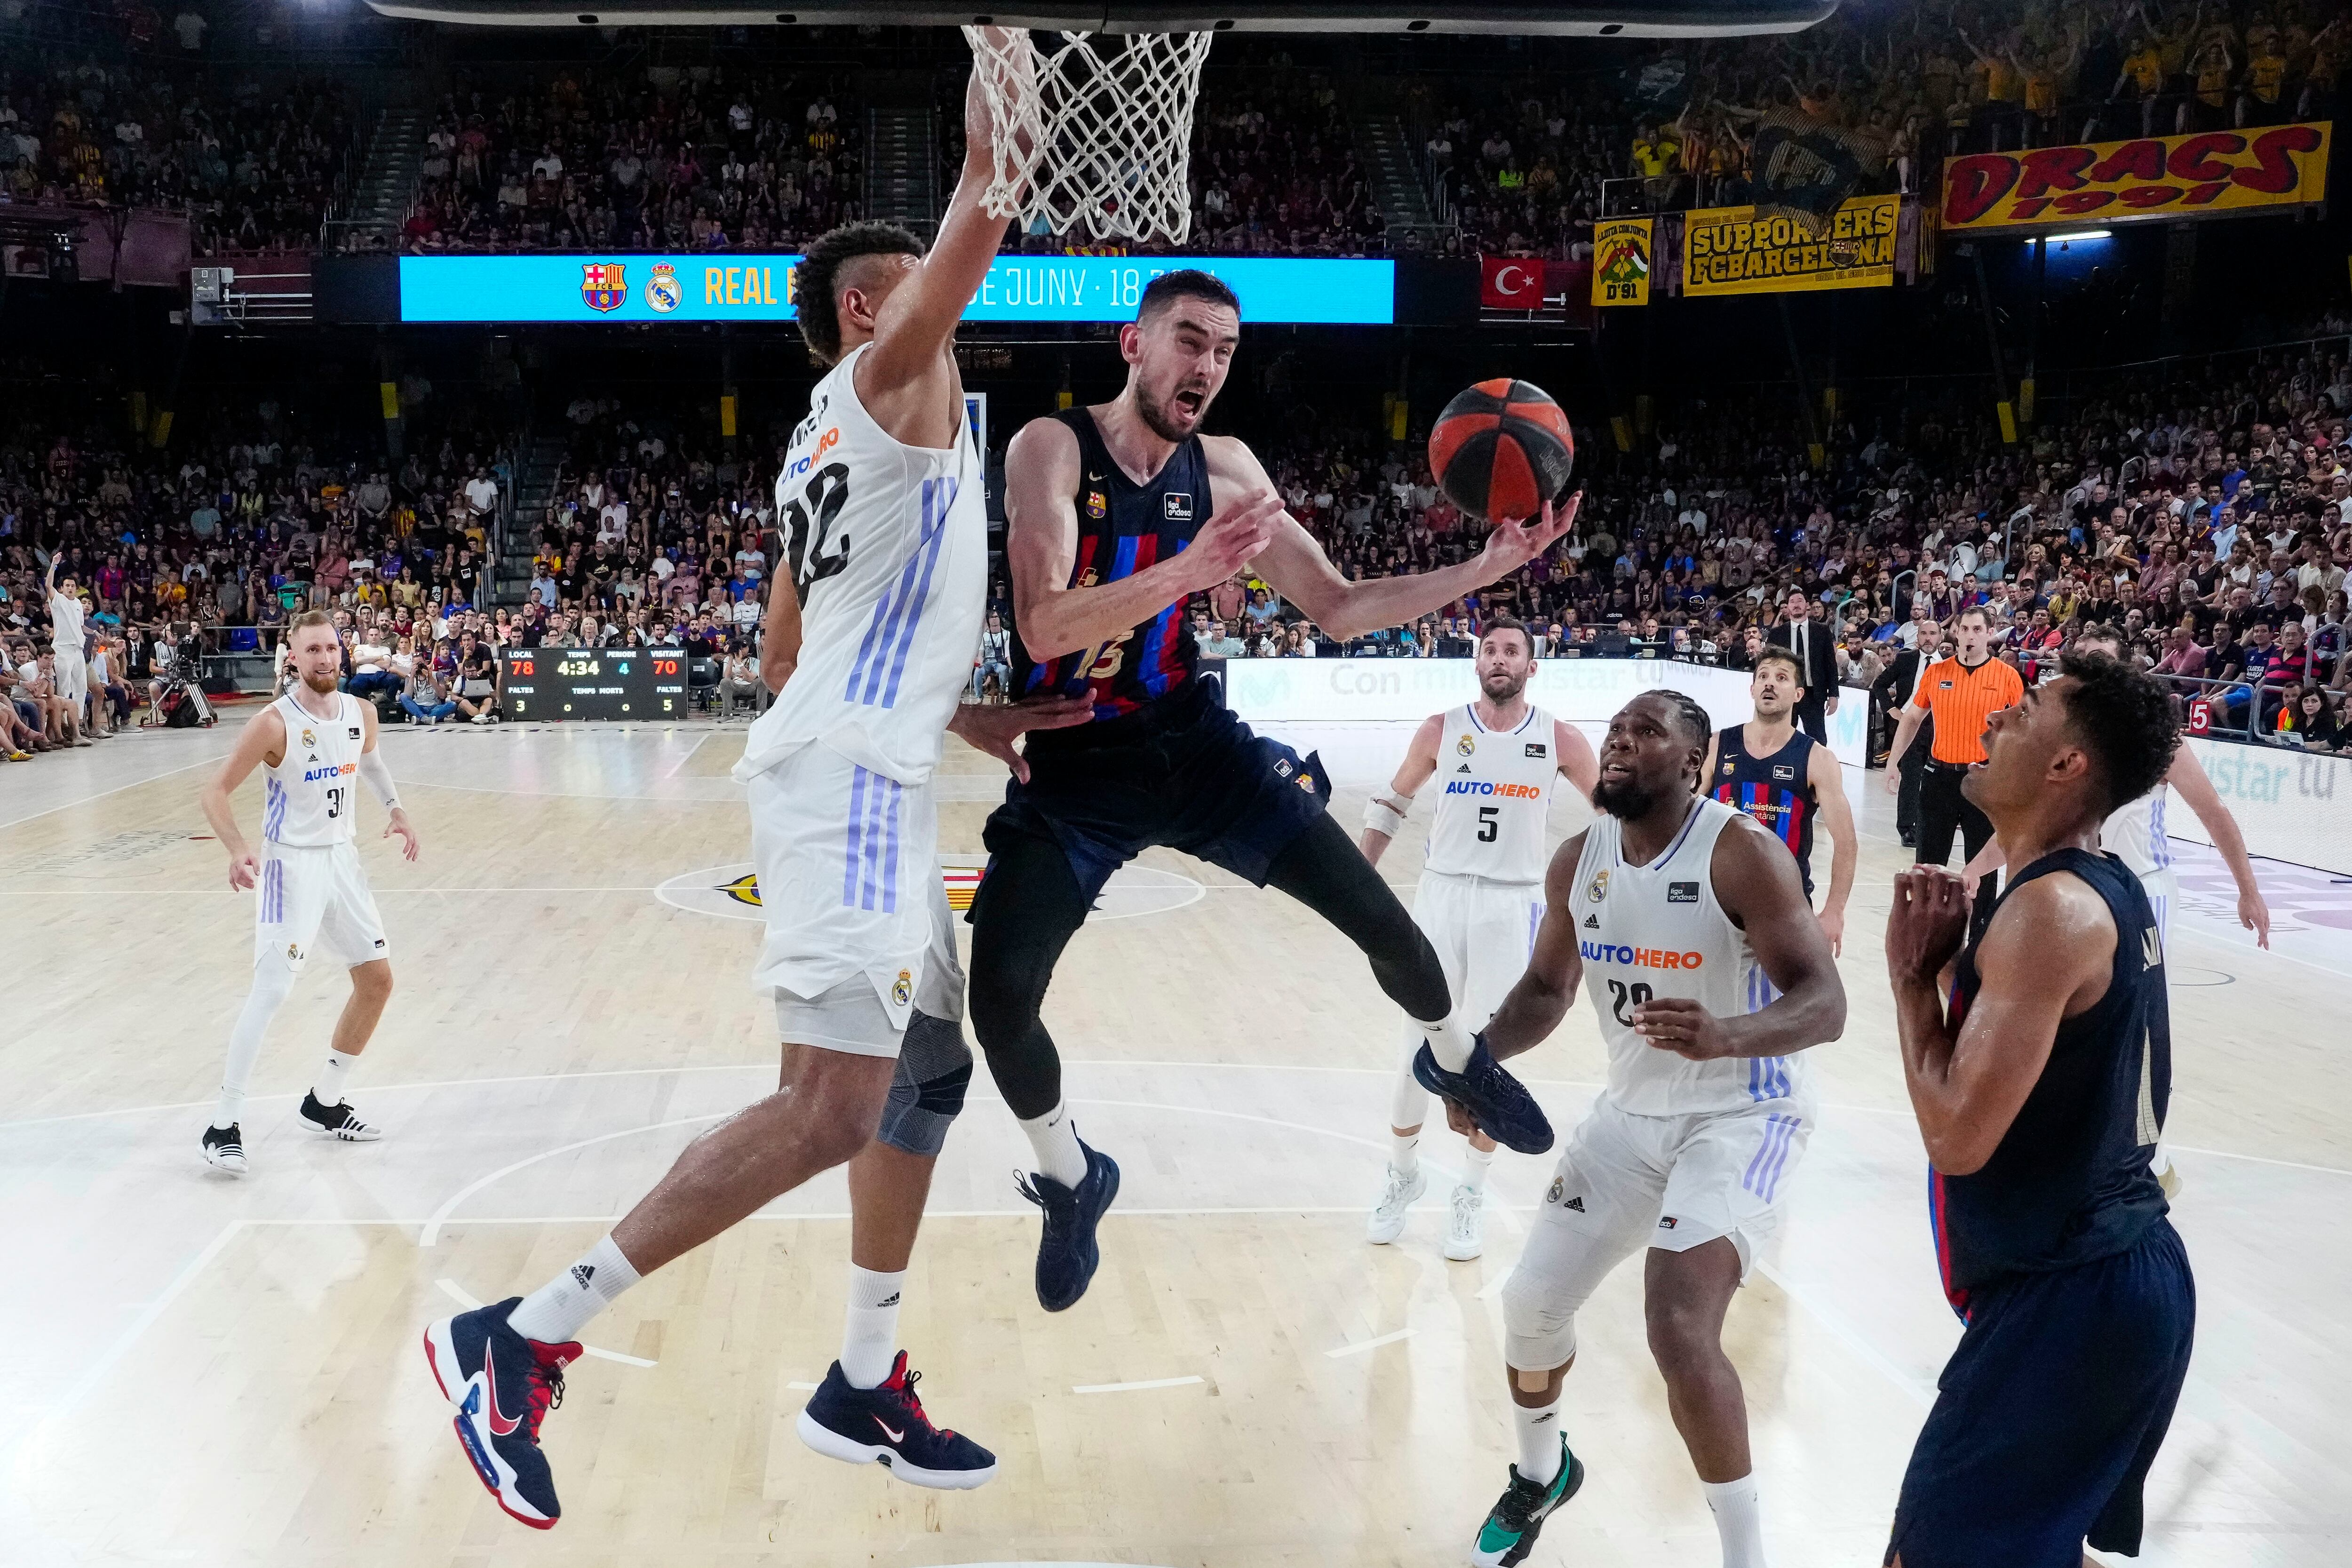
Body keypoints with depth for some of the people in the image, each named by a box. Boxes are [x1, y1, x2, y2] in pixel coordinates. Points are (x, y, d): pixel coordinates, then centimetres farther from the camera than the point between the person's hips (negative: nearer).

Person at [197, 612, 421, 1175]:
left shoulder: (361, 712, 1)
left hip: (342, 859, 7)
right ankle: (223, 1127, -8)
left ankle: (325, 1102, 25)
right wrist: (238, 851, -32)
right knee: (271, 990, -16)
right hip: (291, 865, -7)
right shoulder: (274, 723, -18)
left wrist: (394, 806, 13)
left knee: (377, 980, 10)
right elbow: (215, 793, -16)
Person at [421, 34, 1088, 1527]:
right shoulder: (894, 380, -2)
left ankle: (865, 1389, 24)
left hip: (858, 769, 11)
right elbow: (973, 237, -19)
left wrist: (968, 716, 25)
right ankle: (525, 1338, -11)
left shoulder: (824, 443, 23)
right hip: (852, 777, -11)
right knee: (831, 1107, -16)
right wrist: (992, 139, -3)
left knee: (933, 1070, 16)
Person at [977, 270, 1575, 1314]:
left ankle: (1460, 1062, 33)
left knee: (1384, 923, 0)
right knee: (998, 1002, -15)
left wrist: (1482, 571, -10)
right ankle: (1073, 1181, 16)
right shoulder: (1052, 448, -16)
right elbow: (1043, 629, -29)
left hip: (1194, 744, 3)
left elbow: (1338, 609, 3)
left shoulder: (1223, 470, -1)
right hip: (1072, 768, -3)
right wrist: (1192, 569, -43)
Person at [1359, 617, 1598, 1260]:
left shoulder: (1560, 740, -2)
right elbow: (1392, 802, 12)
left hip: (1513, 906, -1)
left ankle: (1473, 1193, 17)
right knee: (1418, 1051, 4)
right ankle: (1403, 1172, 24)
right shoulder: (1441, 730, 0)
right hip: (1442, 895, 1)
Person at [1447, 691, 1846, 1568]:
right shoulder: (1578, 862, -3)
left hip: (1742, 1117, -7)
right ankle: (1540, 1473, 42)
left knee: (1681, 1332, -23)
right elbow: (1547, 989, 11)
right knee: (1532, 1302, 11)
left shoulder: (1740, 852, -22)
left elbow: (1824, 1003, -27)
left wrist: (1724, 1036, -46)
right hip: (1633, 1112, 7)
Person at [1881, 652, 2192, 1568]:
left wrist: (1912, 972, -13)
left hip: (2063, 1300, -10)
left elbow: (1957, 1135, -26)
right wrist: (1959, 956, 6)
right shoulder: (2110, 890, 9)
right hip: (2125, 1273, 10)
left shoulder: (2051, 907, -22)